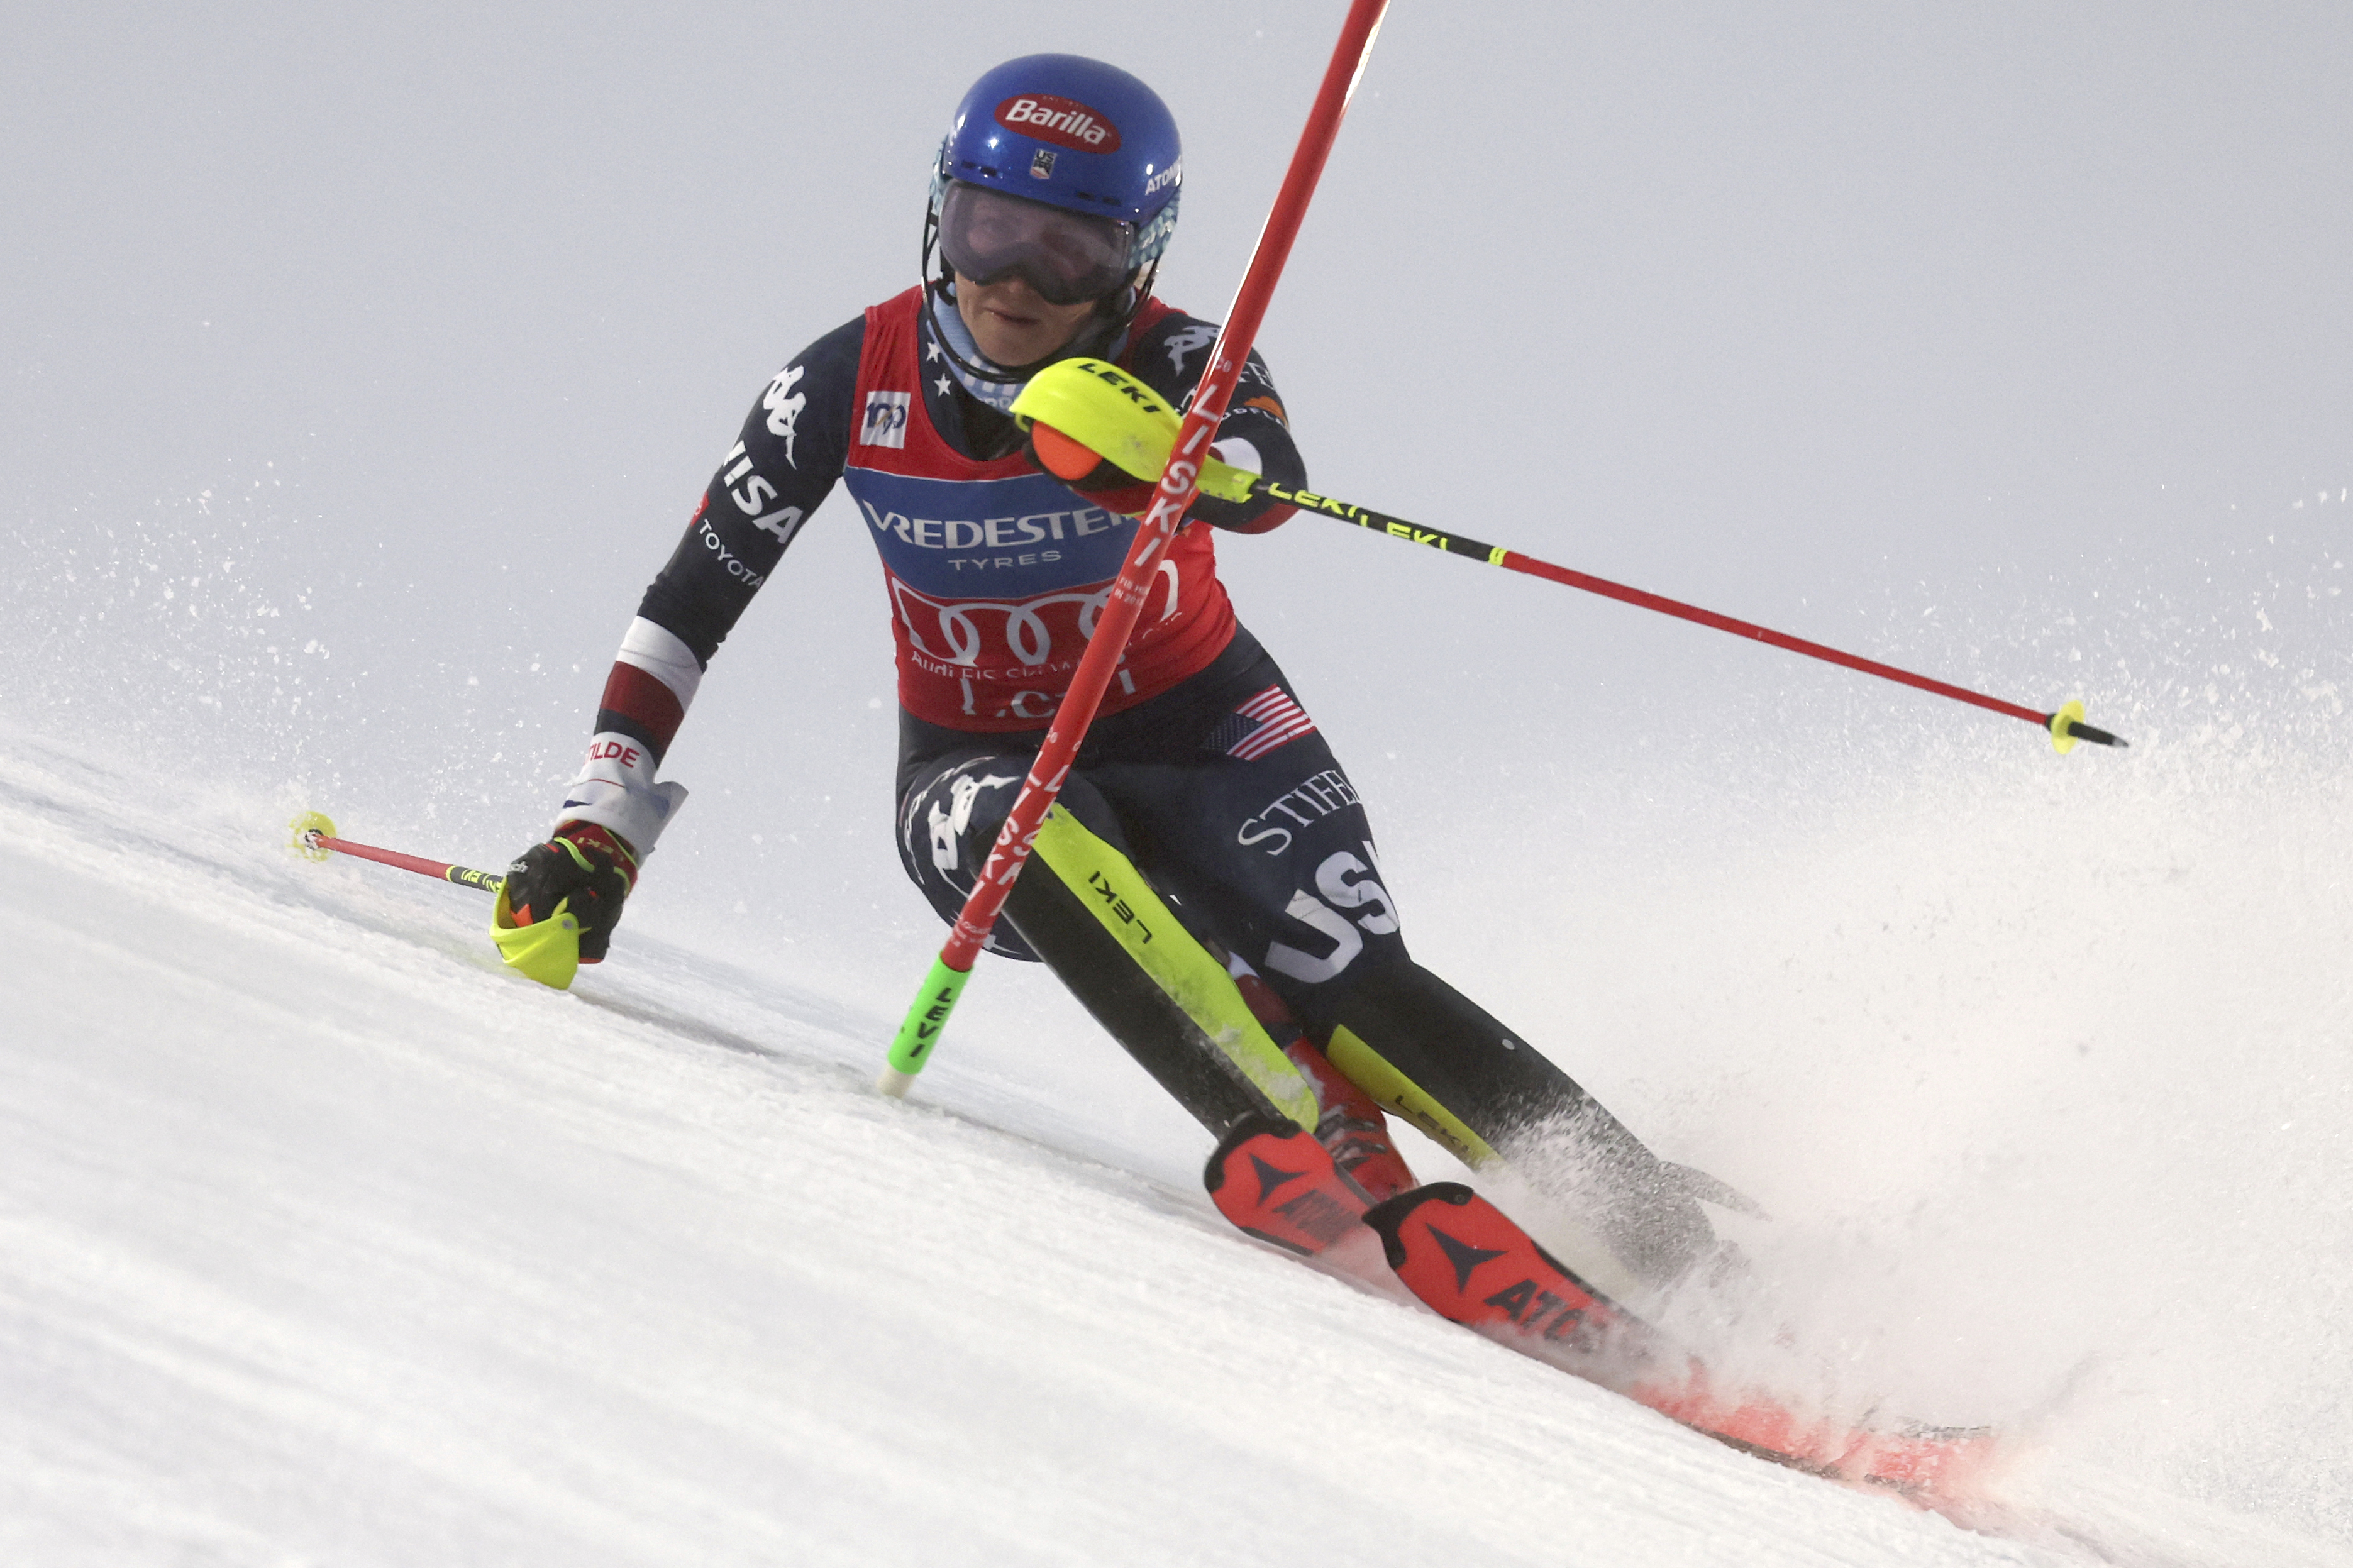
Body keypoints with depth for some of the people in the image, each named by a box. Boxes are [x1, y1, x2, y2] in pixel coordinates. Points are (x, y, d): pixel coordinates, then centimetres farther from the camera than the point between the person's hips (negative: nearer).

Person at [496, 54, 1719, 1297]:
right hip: (977, 768, 1)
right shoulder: (848, 387, -14)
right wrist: (598, 831, -13)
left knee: (1350, 991, -24)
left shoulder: (1174, 364, -20)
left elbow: (1269, 482, -43)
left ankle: (1653, 1226, -15)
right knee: (1042, 845, -35)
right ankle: (1319, 1153, -44)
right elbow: (687, 607, -6)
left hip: (1198, 730, -1)